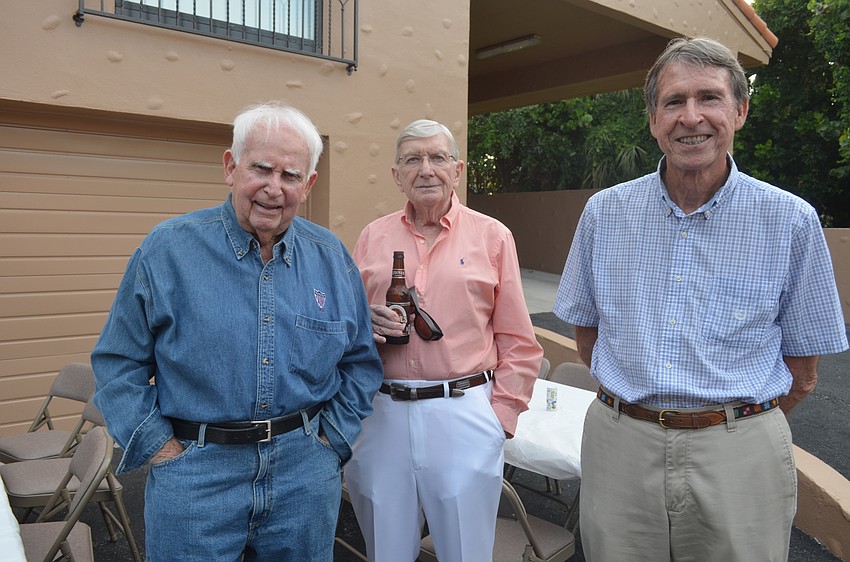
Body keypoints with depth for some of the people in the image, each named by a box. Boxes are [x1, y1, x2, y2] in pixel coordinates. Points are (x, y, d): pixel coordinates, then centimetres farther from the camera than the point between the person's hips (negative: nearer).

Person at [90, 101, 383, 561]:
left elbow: (361, 362, 8)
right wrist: (159, 446, -6)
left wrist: (331, 438, 1)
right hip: (195, 475, -2)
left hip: (305, 472, 3)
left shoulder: (332, 258, 0)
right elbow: (119, 360, -1)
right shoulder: (168, 248, -7)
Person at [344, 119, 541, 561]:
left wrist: (500, 417, -5)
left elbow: (518, 343, 0)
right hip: (381, 414, 3)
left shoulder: (492, 237, 0)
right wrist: (365, 326, -9)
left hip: (463, 414, -2)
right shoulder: (372, 238, 7)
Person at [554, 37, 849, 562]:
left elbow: (802, 372, 3)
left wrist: (735, 421, 4)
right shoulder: (604, 212, 0)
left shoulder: (791, 220, -4)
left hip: (738, 458, -1)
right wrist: (634, 405, 8)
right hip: (619, 447, 2)